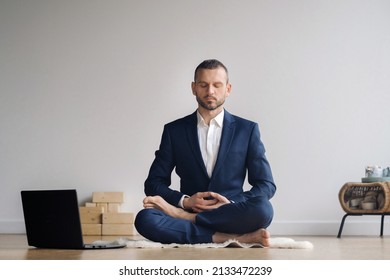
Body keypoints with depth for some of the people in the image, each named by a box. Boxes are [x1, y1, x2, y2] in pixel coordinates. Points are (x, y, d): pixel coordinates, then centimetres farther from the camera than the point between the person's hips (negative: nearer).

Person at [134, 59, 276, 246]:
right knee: (145, 219, -31)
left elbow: (266, 185, 5)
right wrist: (185, 200, -11)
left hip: (231, 214, 0)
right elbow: (153, 183, 8)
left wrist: (231, 204, -12)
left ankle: (181, 216, -21)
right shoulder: (174, 131, 10)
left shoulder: (247, 130, 8)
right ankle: (235, 238, -29)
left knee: (263, 209, -35)